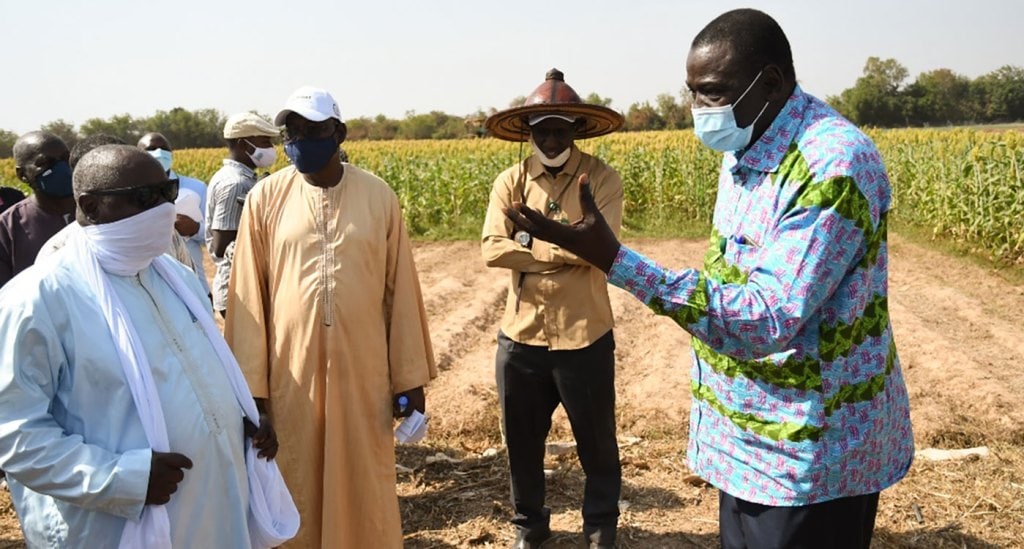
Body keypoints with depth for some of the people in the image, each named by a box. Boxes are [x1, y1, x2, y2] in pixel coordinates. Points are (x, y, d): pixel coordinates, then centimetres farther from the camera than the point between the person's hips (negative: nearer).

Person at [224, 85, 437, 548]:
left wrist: (410, 376, 4)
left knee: (367, 484, 11)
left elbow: (400, 290, 3)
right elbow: (248, 297, 0)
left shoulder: (378, 196, 0)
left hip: (363, 370, 0)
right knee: (298, 484, 12)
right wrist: (250, 386, -2)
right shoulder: (265, 199, -2)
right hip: (292, 371, 0)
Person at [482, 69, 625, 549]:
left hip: (584, 336, -2)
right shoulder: (510, 181, 0)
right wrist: (564, 251, -16)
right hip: (520, 335, 3)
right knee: (522, 440, 17)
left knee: (597, 443, 14)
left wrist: (529, 242, -13)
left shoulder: (602, 179, -7)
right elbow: (492, 250, -12)